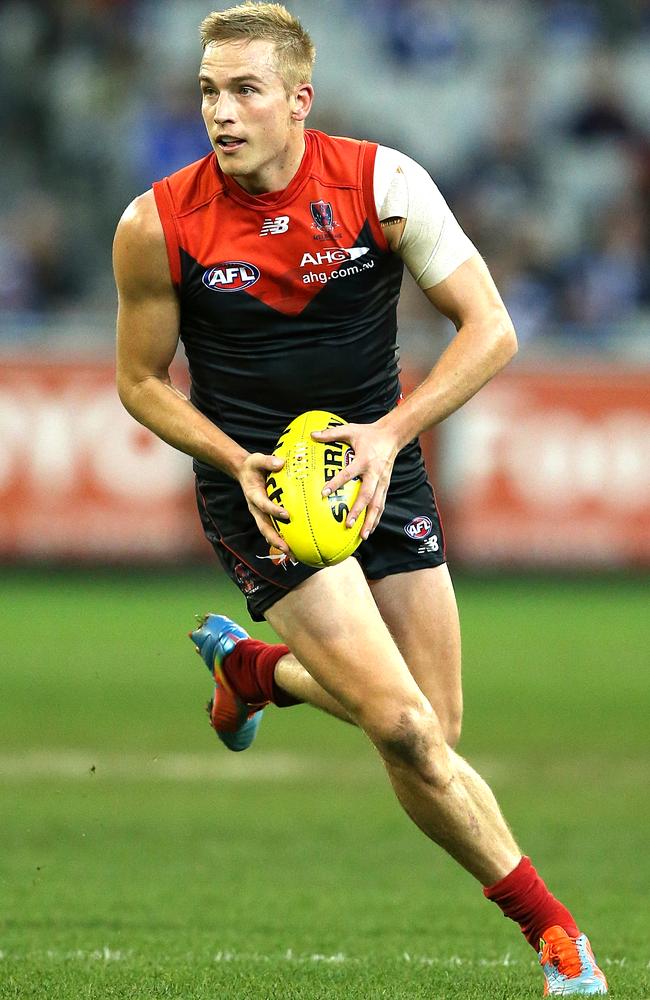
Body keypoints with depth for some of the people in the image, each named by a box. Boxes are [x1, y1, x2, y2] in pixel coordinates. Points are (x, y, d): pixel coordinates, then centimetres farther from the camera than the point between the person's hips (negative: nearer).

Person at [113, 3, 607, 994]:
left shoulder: (382, 182, -12)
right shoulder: (159, 224, -13)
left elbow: (492, 330, -7)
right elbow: (141, 379, 1)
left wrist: (391, 432, -19)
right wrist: (241, 465, -15)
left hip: (379, 463, 3)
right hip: (255, 483, -3)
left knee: (432, 729, 9)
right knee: (406, 729, -17)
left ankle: (253, 664, 36)